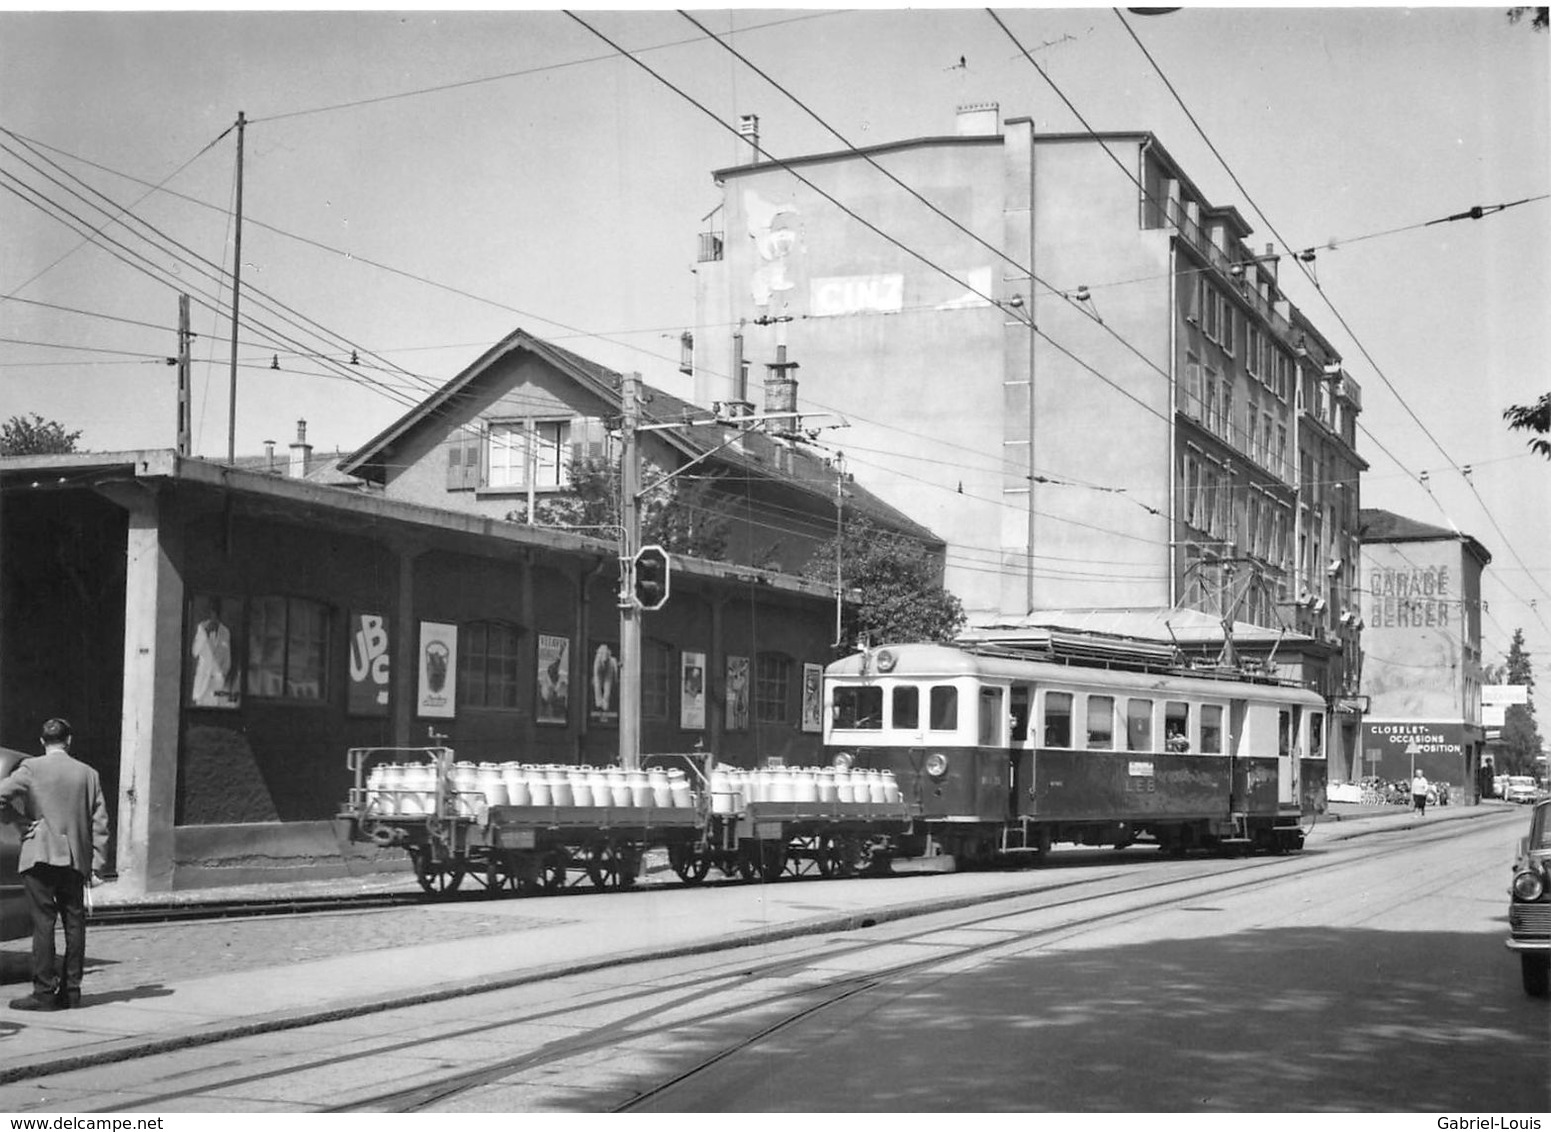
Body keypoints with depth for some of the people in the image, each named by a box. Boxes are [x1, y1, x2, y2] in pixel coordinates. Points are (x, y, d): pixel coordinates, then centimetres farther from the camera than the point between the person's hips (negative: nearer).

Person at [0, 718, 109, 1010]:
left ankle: (45, 992, -4)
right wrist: (96, 863, 7)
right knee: (74, 923, 9)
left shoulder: (32, 768, -2)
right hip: (76, 859, 3)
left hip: (40, 855, -3)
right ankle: (71, 990, 11)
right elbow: (100, 822, 6)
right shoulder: (88, 774, 7)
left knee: (43, 923, -3)